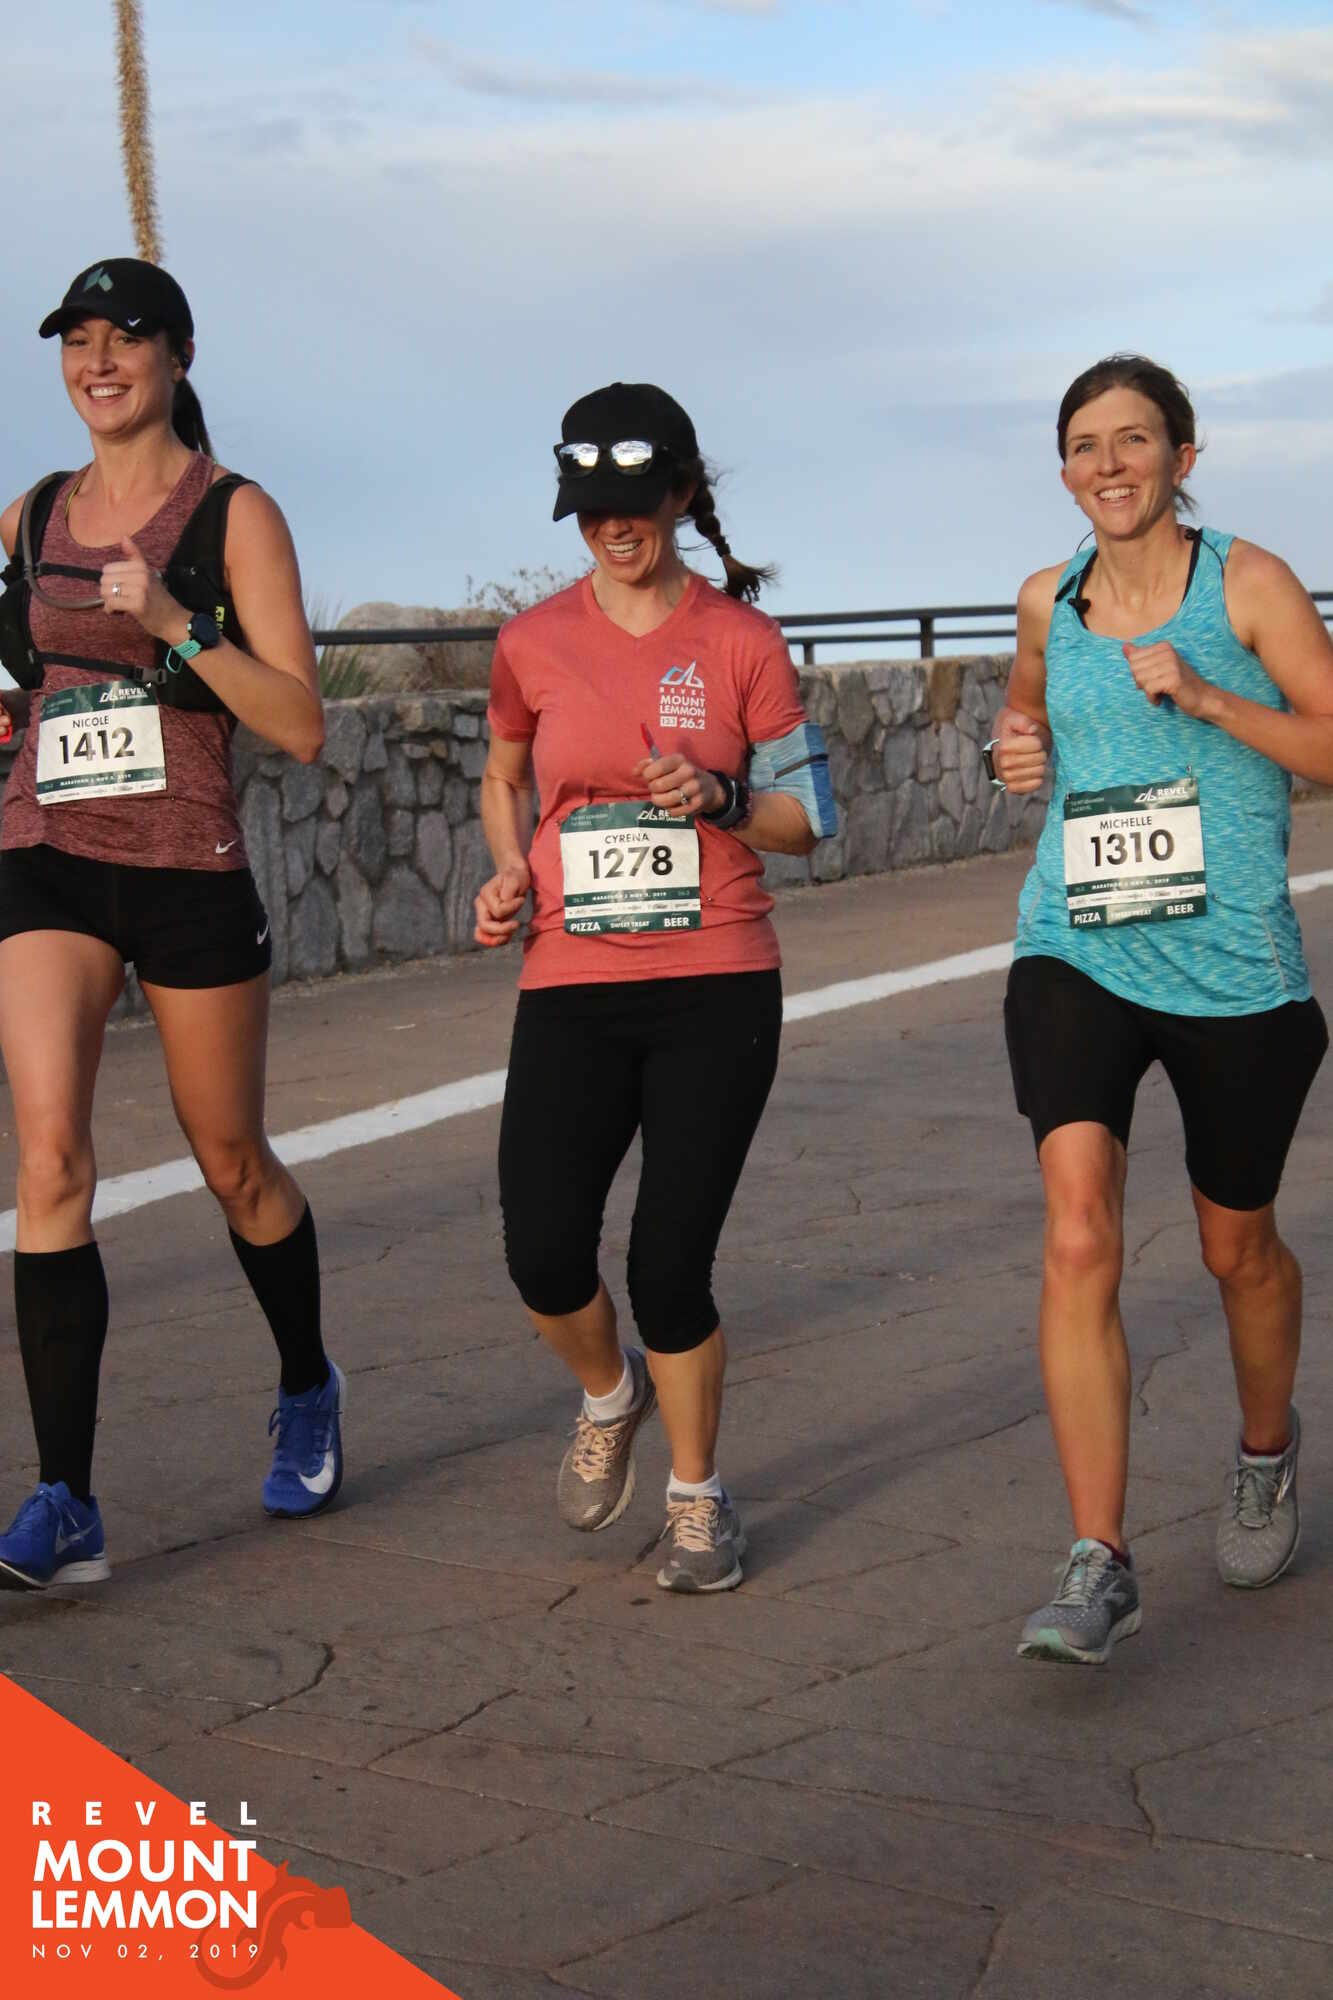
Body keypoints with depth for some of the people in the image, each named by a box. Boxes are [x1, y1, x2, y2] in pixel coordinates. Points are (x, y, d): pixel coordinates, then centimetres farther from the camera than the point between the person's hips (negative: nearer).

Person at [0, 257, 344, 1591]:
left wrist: (176, 624, -20)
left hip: (187, 870, -2)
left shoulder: (234, 514, -3)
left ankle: (307, 1394, 39)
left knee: (232, 1164, 11)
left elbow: (301, 729, -10)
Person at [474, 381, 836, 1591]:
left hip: (717, 989, -1)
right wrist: (508, 867, 2)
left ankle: (698, 1492, 22)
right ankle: (610, 1393, 26)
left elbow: (808, 817, 6)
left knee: (671, 1267, -3)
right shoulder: (533, 643, 5)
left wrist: (720, 800, -14)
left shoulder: (742, 641, 1)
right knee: (545, 1259, -10)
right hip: (572, 990, 2)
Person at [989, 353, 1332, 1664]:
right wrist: (1016, 750, 6)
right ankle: (1098, 1567, -12)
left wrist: (1204, 698, -19)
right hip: (1076, 958, 2)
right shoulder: (1049, 602, 7)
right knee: (1078, 1242, -16)